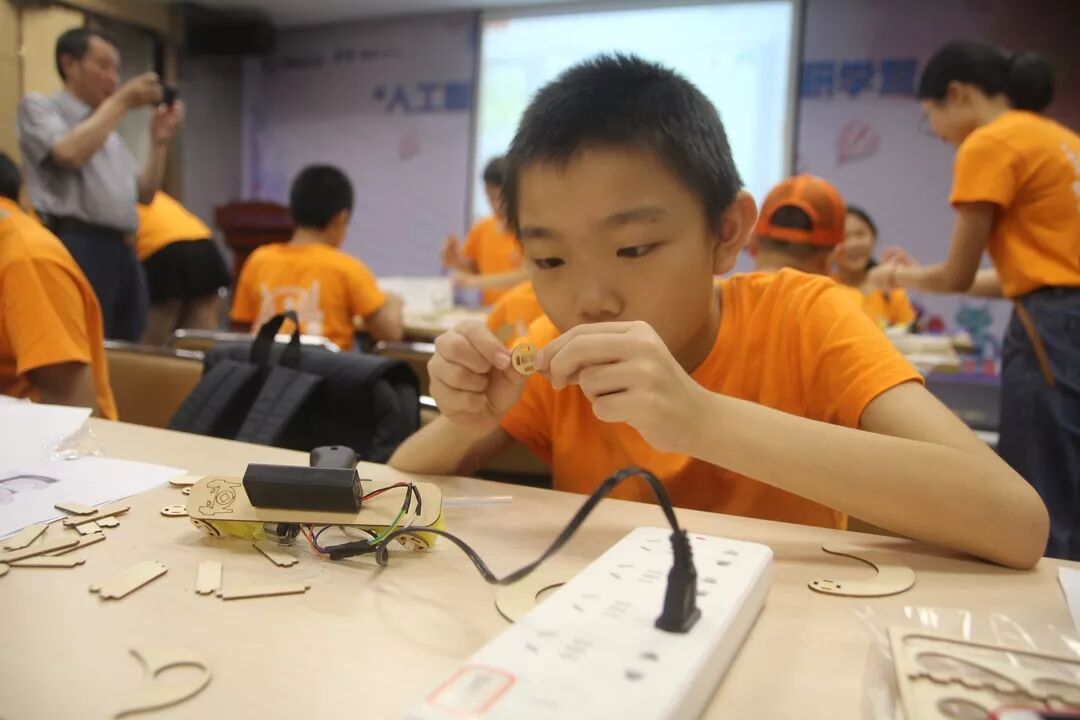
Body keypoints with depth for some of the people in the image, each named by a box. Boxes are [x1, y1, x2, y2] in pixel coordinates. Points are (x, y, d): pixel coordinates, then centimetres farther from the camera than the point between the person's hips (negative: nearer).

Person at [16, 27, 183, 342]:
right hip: (76, 248, -7)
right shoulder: (38, 106, 8)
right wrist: (121, 102, -4)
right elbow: (68, 154, -13)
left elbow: (145, 192, 23)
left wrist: (159, 139, 12)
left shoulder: (108, 128, 27)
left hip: (122, 251, 7)